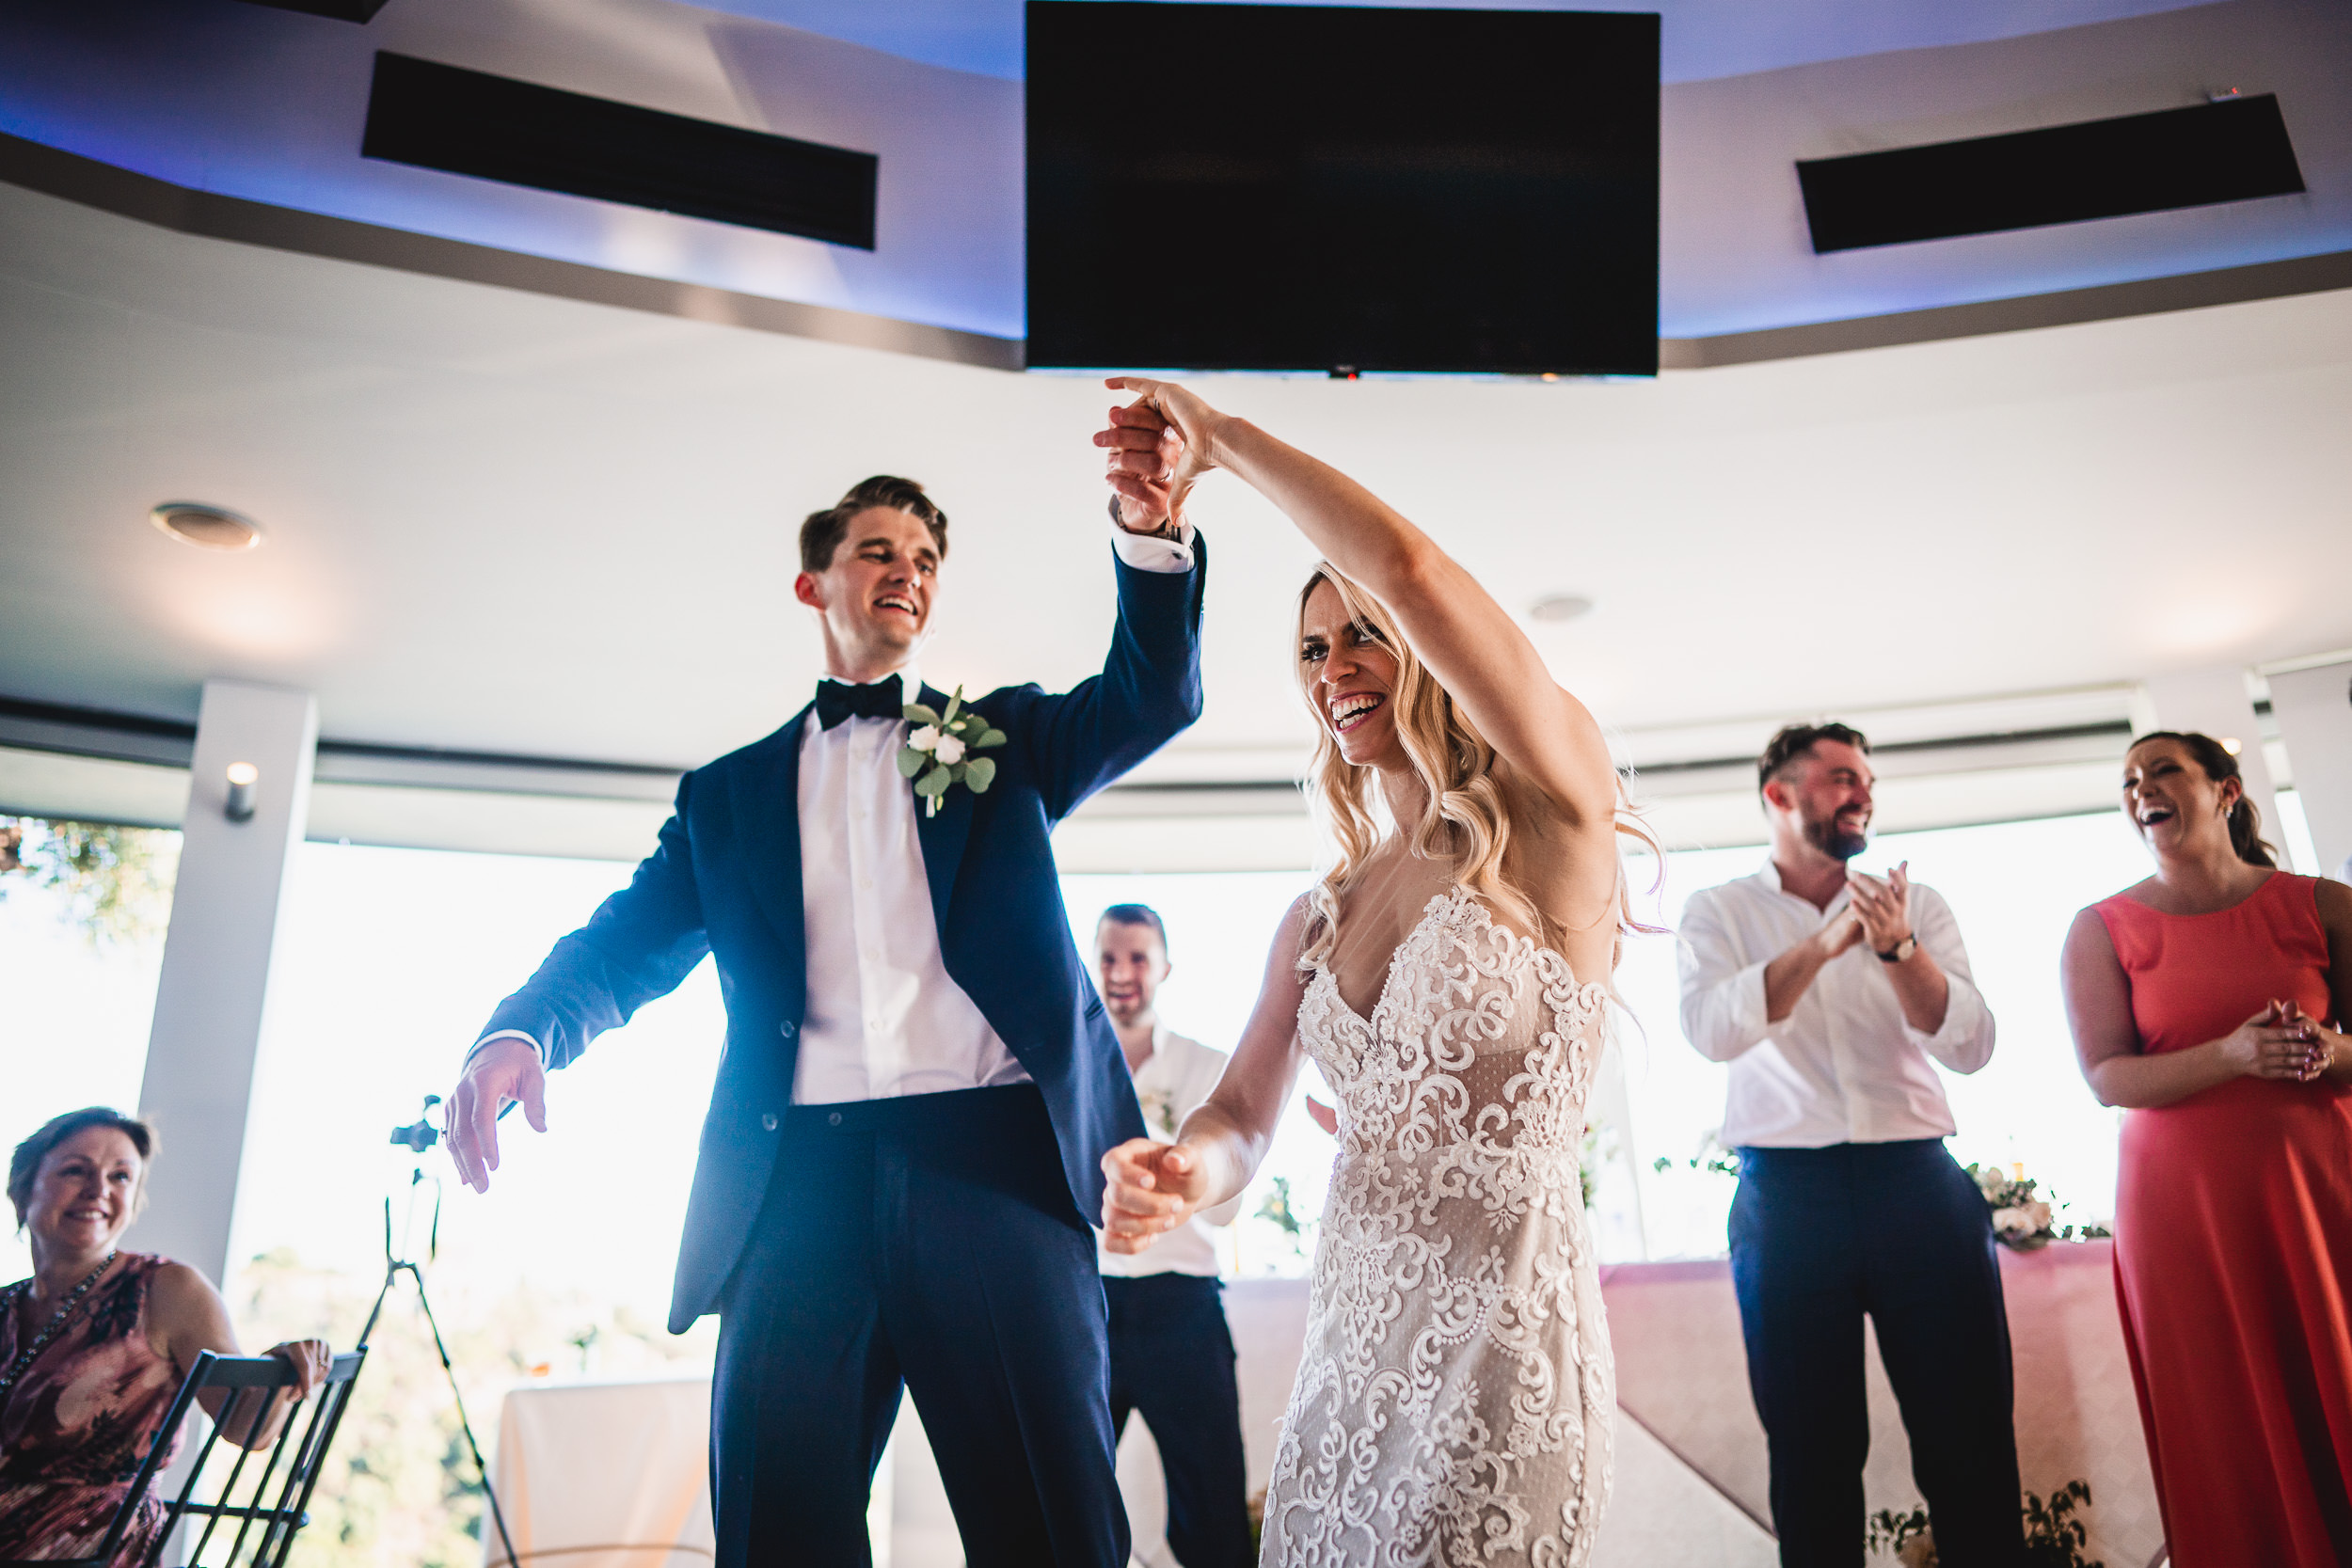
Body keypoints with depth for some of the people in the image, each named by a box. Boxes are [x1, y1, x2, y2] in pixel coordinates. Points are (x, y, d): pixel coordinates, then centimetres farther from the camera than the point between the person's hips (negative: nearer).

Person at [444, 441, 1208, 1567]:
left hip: (994, 1165, -1)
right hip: (802, 1183, 1)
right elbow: (623, 947, 12)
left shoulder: (1005, 737, 18)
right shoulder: (730, 792, 20)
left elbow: (1153, 698, 2)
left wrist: (1151, 534, -17)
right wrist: (521, 1032, -11)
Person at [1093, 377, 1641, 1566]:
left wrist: (1223, 438, -11)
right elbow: (1242, 1118, 7)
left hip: (1500, 1337, -6)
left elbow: (1408, 564, -24)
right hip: (1349, 1336, 6)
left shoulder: (1550, 825, -11)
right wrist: (1183, 1172, -18)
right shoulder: (1315, 919, 9)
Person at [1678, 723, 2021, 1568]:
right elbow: (1712, 1030, -12)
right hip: (1785, 1193, -2)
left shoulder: (1916, 904, 11)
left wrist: (1897, 948, -15)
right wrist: (1825, 942, -20)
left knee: (1970, 1436, 5)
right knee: (1811, 1448, 5)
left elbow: (1972, 1045, 0)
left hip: (1919, 1184, 2)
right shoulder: (1718, 911, 6)